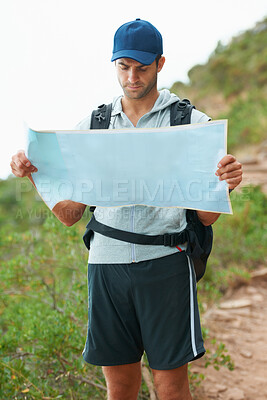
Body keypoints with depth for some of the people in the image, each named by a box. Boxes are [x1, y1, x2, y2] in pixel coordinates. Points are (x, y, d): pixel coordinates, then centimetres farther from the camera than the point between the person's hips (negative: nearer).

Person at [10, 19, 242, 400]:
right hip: (107, 264, 2)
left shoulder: (191, 122, 3)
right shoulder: (92, 126, 10)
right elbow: (70, 214, 9)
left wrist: (223, 184, -19)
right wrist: (35, 172, -6)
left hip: (166, 263, -2)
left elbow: (206, 217, 2)